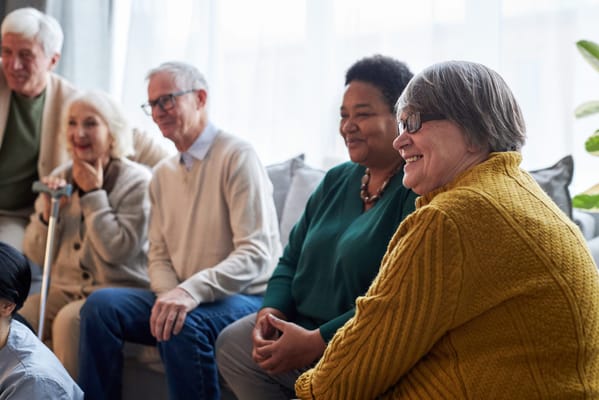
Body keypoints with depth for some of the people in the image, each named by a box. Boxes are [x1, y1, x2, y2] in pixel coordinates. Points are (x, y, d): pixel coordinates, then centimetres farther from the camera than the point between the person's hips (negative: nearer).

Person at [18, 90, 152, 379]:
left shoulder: (137, 181, -6)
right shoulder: (60, 178, 10)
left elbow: (118, 250, -18)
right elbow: (35, 256, 10)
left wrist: (93, 194, -12)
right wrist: (47, 212, -8)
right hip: (66, 290, 5)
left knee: (69, 320, -32)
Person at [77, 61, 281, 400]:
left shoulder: (237, 156, -9)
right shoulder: (163, 174, 14)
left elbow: (257, 254, -18)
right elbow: (159, 256, 14)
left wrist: (191, 291, -28)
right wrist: (169, 295, -9)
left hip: (244, 297, -6)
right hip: (180, 296, 7)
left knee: (184, 325, -34)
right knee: (101, 304, -14)